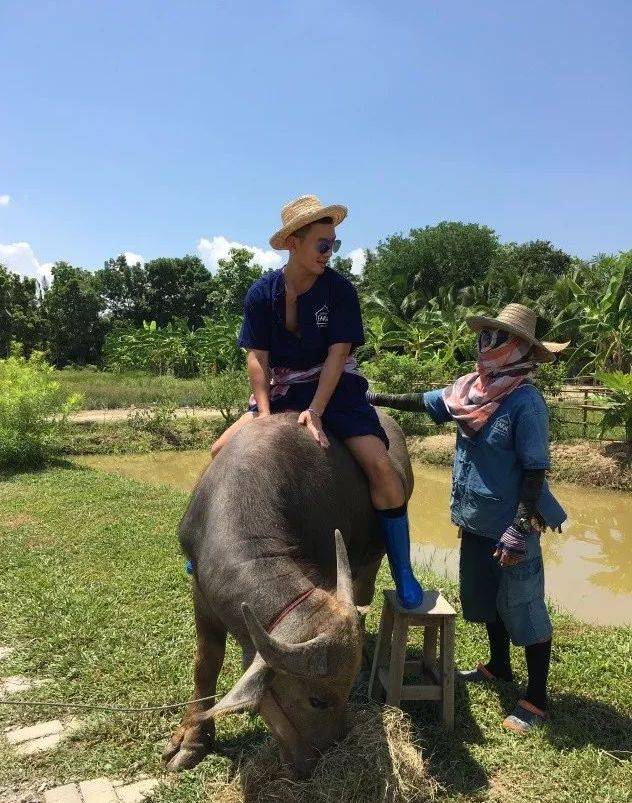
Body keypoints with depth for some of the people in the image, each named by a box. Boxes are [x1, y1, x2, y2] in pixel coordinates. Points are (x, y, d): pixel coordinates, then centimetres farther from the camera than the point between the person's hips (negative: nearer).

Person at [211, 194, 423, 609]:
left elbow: (338, 353, -15)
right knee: (222, 451, -5)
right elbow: (257, 356, -6)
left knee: (380, 465, -21)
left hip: (335, 388, -3)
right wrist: (264, 412, -16)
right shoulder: (263, 292, -6)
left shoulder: (339, 288, -11)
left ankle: (403, 571, -4)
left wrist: (316, 411, -23)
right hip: (280, 389, 3)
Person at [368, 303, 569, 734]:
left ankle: (537, 699, 24)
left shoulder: (526, 402, -21)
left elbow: (535, 470, -21)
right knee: (485, 598, 23)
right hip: (476, 521, 8)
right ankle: (499, 666, 46)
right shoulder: (472, 387, 0)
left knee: (524, 609, 7)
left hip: (511, 526, -8)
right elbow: (426, 401, 14)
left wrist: (518, 532, -23)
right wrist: (377, 398, 13)